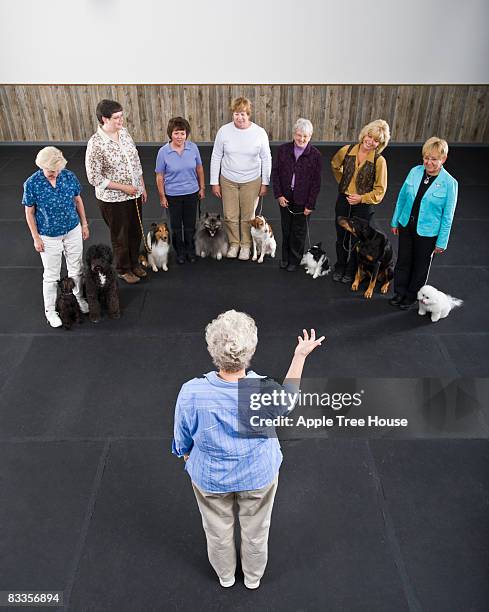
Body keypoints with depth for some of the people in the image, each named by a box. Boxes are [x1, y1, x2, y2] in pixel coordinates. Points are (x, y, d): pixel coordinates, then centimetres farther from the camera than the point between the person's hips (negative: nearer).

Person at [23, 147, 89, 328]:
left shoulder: (69, 176, -10)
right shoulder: (32, 184, -17)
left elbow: (78, 200, 5)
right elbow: (29, 213, -9)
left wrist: (84, 224, 8)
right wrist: (36, 238, -7)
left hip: (73, 231, 3)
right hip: (49, 237, -3)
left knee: (76, 269, 17)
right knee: (51, 275, 8)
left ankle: (78, 298, 41)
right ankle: (50, 310, 26)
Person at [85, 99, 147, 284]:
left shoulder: (124, 132, -2)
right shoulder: (95, 144, -23)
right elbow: (94, 178, -20)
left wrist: (142, 187, 9)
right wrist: (123, 187, -19)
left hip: (134, 193, 6)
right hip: (113, 199, -6)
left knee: (136, 231, 20)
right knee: (120, 236, 12)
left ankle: (134, 263, 43)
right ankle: (123, 269, 34)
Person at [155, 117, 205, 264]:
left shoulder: (193, 148, -8)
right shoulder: (163, 152, -14)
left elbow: (199, 168, 5)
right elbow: (160, 176, -7)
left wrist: (202, 188, 8)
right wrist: (162, 197, -5)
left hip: (191, 193, 2)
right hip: (173, 195, -2)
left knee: (190, 224, 14)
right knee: (176, 226, 13)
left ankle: (190, 251, 33)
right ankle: (180, 252, 32)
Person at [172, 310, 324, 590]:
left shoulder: (191, 393, -33)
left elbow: (184, 443, -13)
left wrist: (193, 469, 8)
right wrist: (300, 356, 2)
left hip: (210, 479, 0)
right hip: (259, 476, 0)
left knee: (218, 531, 31)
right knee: (256, 531, 30)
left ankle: (225, 576, 58)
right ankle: (253, 577, 57)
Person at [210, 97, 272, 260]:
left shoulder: (260, 133, -10)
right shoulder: (224, 131, -8)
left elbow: (266, 159, 0)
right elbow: (216, 157, -1)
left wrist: (265, 183, -1)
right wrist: (214, 182, -1)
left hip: (251, 182, -1)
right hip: (228, 180, 1)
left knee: (248, 216, 9)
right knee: (230, 216, 7)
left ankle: (246, 245, 29)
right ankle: (234, 243, 29)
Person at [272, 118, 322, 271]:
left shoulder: (315, 155, -10)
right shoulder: (283, 150, -4)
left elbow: (316, 182, -8)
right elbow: (275, 172, 1)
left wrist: (310, 205, -9)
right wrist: (279, 194, -6)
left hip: (302, 200, -2)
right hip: (285, 198, 2)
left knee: (299, 231, 12)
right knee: (286, 229, 15)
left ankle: (295, 260, 29)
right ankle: (285, 257, 33)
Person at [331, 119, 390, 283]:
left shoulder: (379, 161, -16)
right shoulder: (347, 150, -7)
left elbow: (380, 190, -10)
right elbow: (335, 165, 16)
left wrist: (362, 198, -20)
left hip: (363, 205, -3)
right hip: (343, 201, 3)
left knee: (357, 240, 12)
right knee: (341, 237, 17)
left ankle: (351, 271, 31)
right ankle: (340, 268, 37)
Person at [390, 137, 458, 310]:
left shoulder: (449, 183, -16)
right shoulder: (415, 172, -5)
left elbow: (447, 216, -11)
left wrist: (441, 242, -8)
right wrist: (395, 221, 10)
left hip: (427, 232, -3)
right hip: (406, 226, 4)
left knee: (420, 266, 13)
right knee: (403, 261, 16)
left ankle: (412, 297, 32)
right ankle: (400, 292, 34)